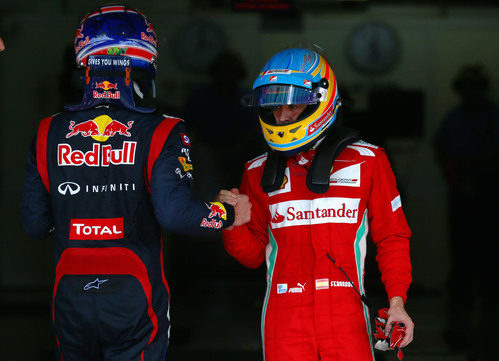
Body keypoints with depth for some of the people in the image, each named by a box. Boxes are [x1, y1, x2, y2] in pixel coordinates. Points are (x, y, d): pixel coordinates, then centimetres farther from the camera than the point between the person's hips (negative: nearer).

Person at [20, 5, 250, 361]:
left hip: (70, 300, 3)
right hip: (134, 301, -3)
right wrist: (228, 214, -2)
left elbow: (35, 224, 4)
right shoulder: (160, 133, -9)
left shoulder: (49, 134, 1)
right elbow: (174, 212, -19)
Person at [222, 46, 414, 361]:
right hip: (284, 319, 2)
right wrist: (233, 224, -5)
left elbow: (392, 237, 9)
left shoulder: (365, 161, 5)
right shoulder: (260, 172, 13)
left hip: (345, 317, -2)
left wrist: (397, 300, 0)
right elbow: (254, 253, 16)